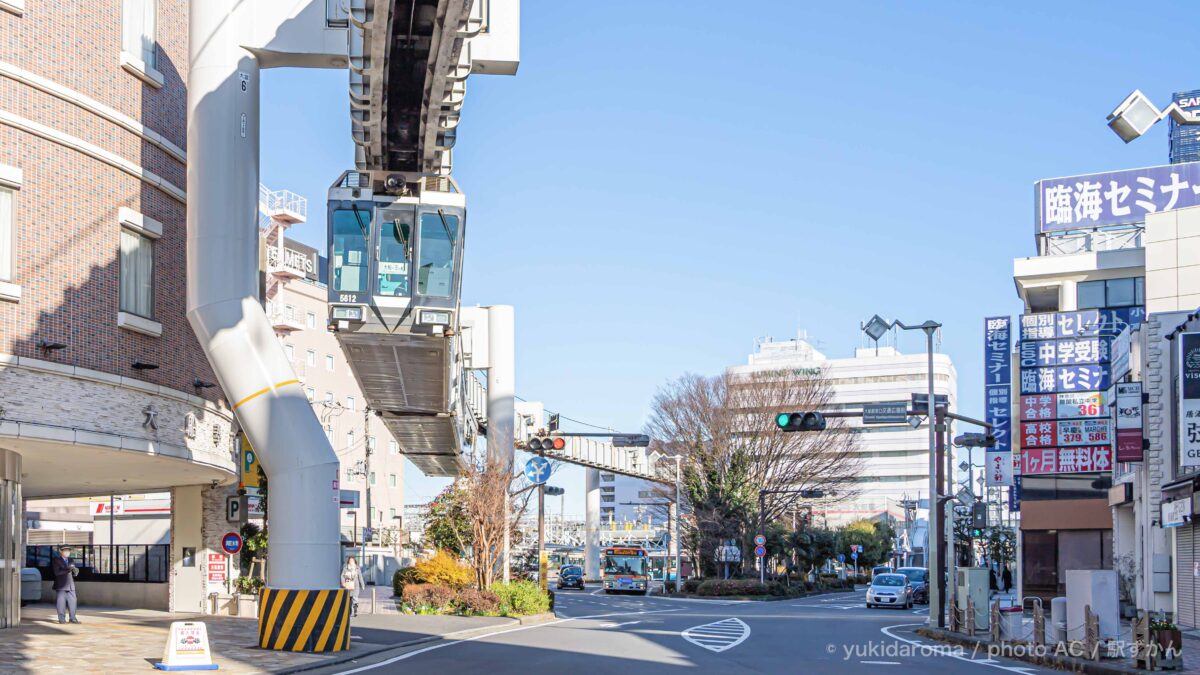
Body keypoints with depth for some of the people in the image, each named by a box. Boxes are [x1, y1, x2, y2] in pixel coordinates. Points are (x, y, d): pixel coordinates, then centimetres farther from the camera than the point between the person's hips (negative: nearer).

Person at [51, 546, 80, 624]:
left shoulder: (70, 560, 16)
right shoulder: (56, 560, 0)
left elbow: (75, 573, 15)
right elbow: (56, 572, -13)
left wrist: (74, 569, -9)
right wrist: (67, 569, -21)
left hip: (70, 585, 5)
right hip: (60, 586, -5)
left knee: (72, 602, 1)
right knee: (61, 602, -5)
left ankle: (73, 618, 5)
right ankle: (62, 619, 1)